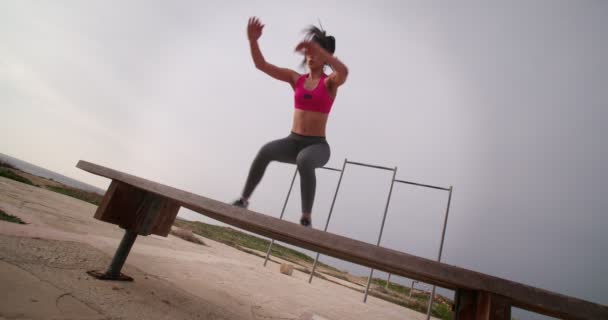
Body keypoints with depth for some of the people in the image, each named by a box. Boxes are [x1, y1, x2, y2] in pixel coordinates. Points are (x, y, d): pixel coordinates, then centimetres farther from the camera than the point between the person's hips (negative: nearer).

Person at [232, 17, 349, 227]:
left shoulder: (330, 82, -1)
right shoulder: (296, 79, 9)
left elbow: (344, 71, -27)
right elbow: (261, 65, 4)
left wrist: (319, 49, -38)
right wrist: (253, 40, -12)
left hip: (317, 145, -3)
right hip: (293, 141, 3)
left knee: (304, 161, -39)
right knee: (265, 151, -29)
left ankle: (306, 218, -28)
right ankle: (243, 200, -17)